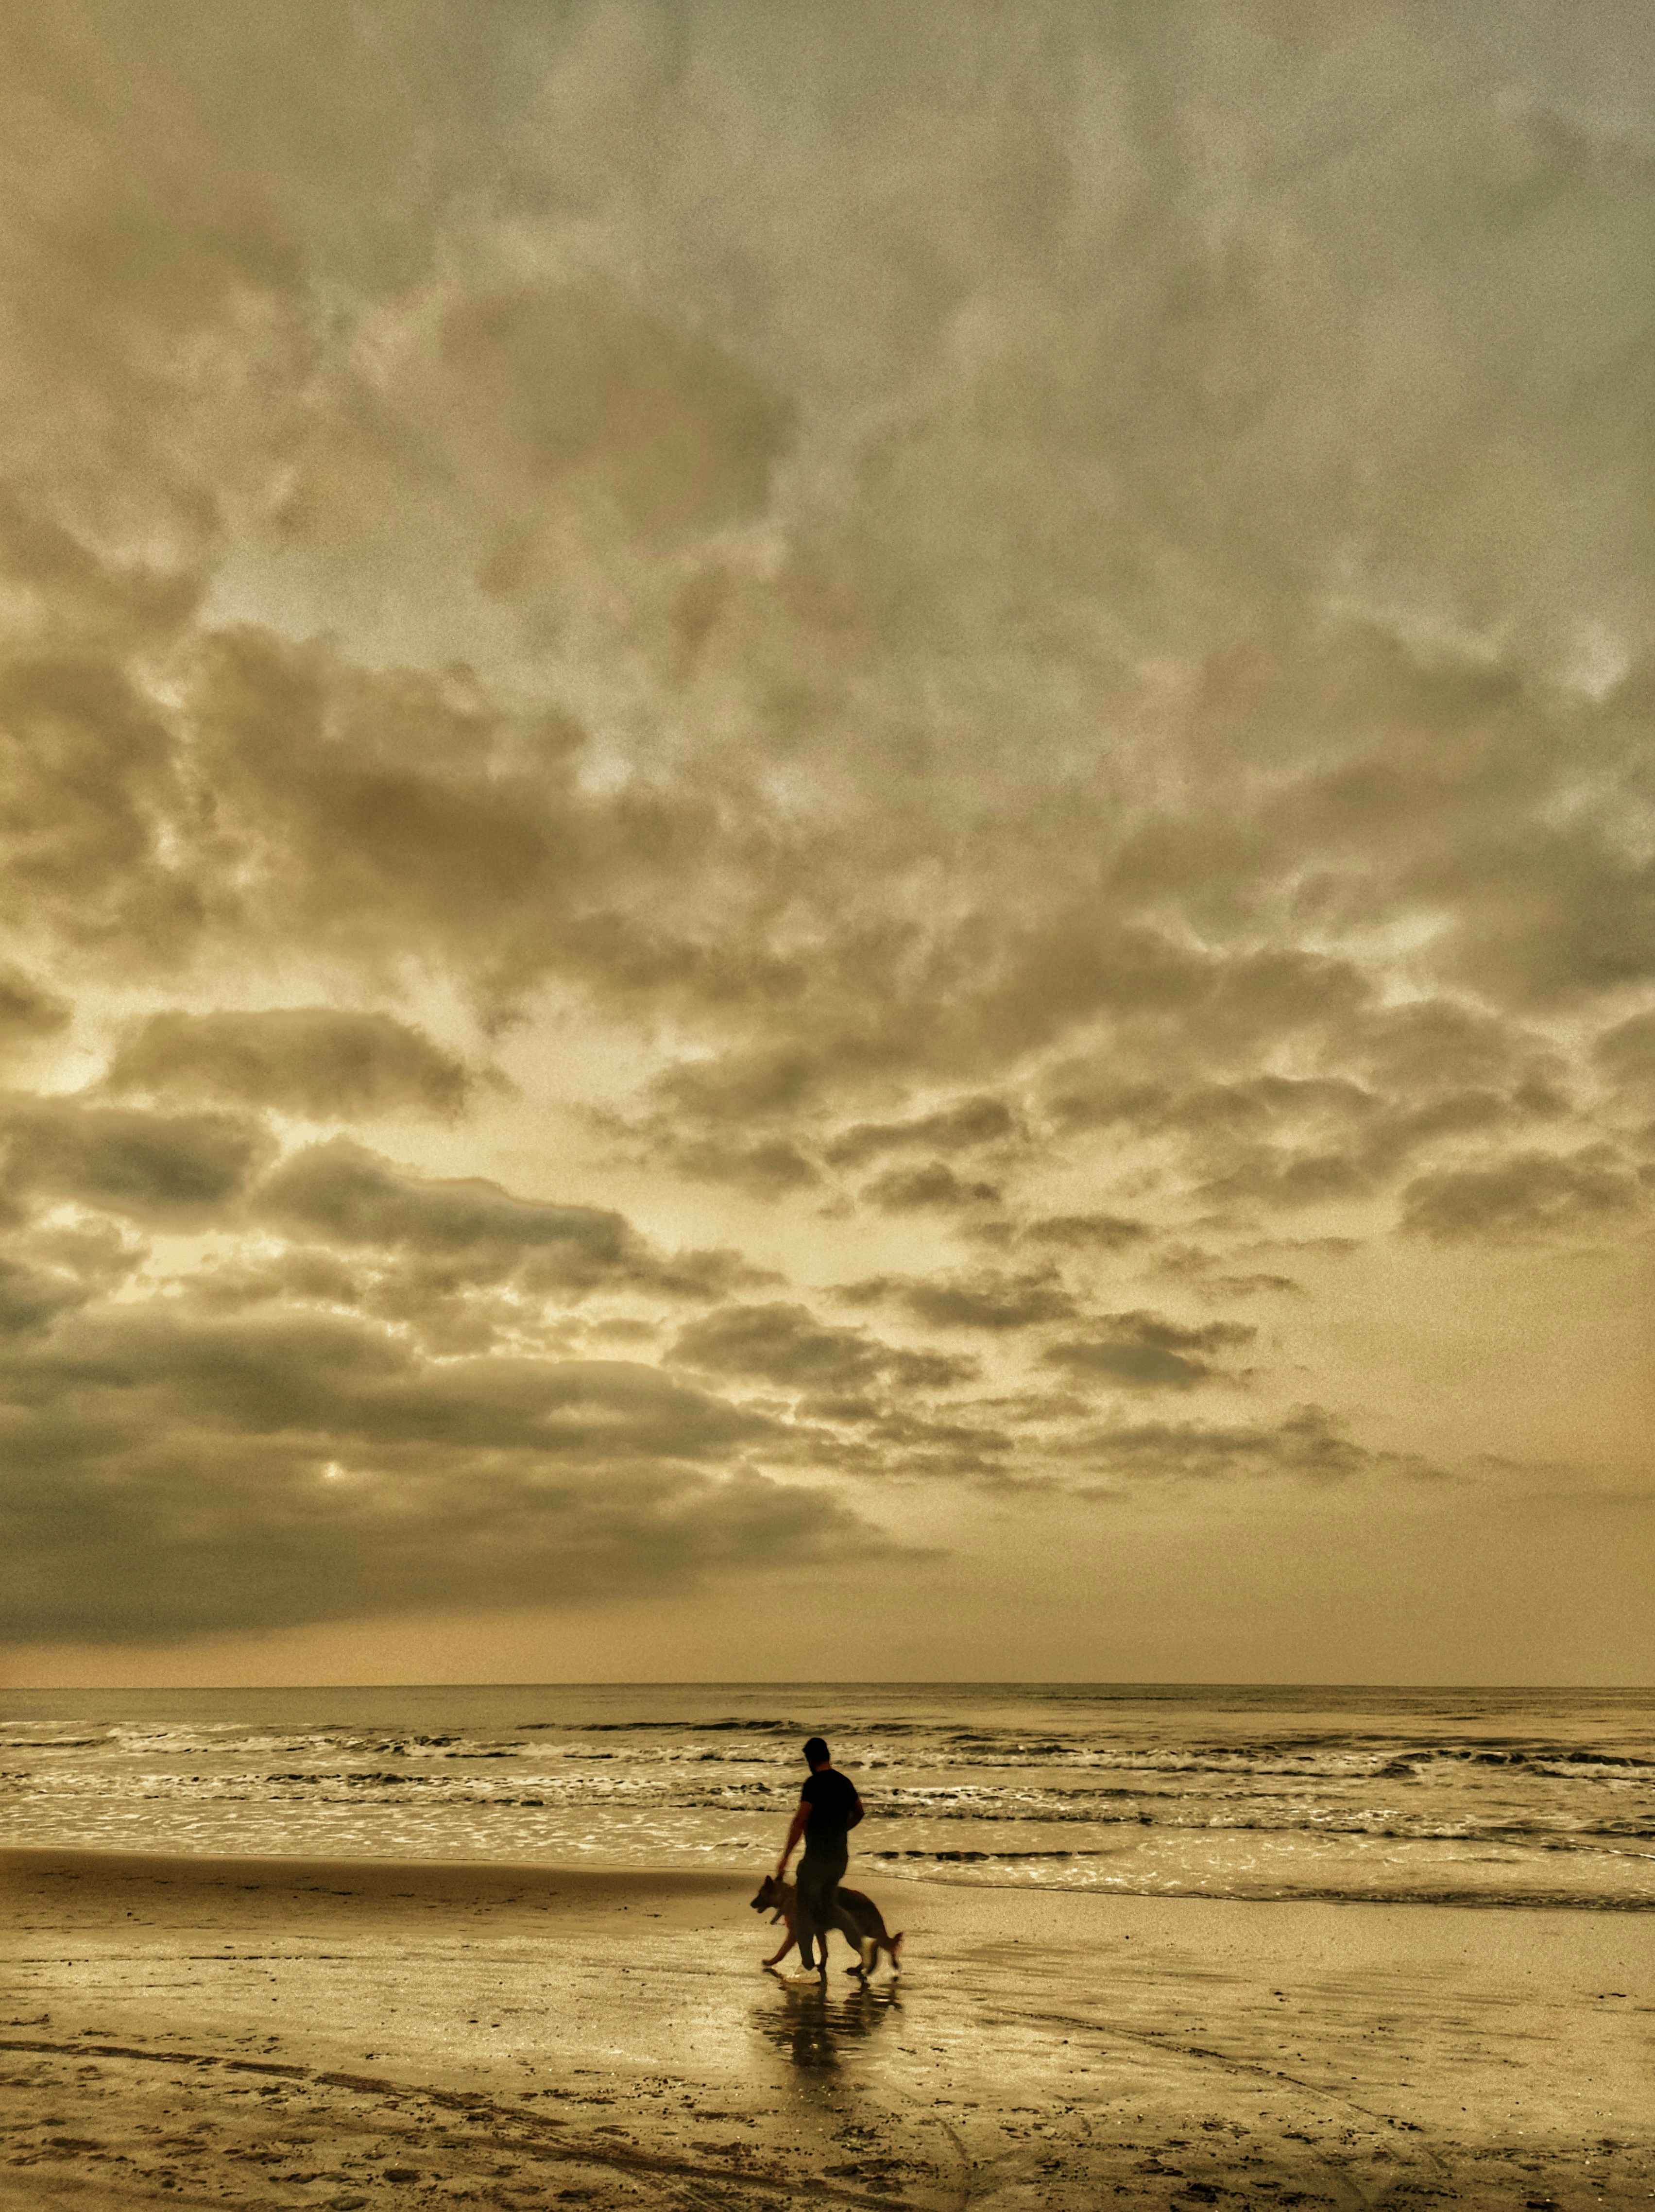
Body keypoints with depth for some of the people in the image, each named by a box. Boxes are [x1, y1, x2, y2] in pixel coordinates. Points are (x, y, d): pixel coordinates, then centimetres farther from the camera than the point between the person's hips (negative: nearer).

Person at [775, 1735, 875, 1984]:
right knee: (829, 1905, 21)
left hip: (817, 1857, -7)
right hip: (841, 1856, 7)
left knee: (803, 1909, 7)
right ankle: (862, 1942, 6)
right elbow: (858, 1812, 22)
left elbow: (800, 1823, -19)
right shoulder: (845, 1782, 7)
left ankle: (809, 1968, 10)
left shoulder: (814, 1784, -16)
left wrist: (785, 1858, -15)